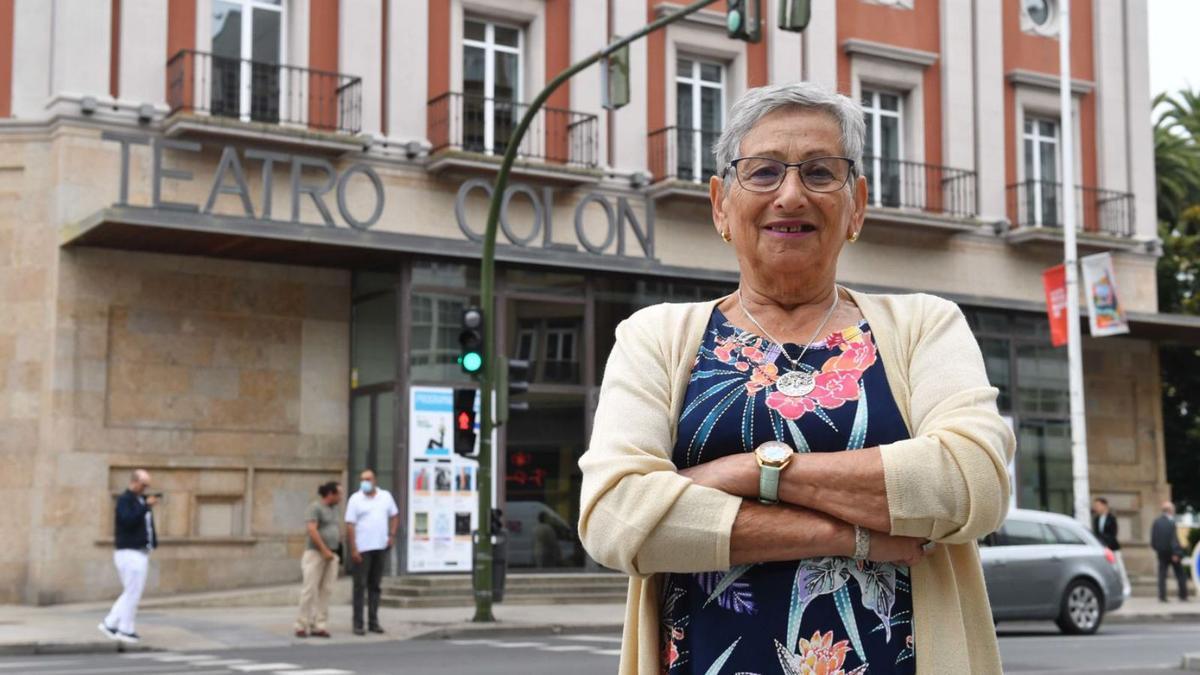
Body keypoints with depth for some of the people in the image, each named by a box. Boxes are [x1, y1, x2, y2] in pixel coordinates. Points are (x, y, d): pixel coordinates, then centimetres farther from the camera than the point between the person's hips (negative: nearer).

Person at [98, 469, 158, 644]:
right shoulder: (124, 500, -10)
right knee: (132, 593, -6)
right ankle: (126, 630, 2)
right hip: (129, 553, -9)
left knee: (131, 593, 13)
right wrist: (146, 506, -24)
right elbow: (128, 520, -25)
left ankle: (110, 624, 18)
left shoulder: (141, 500, 17)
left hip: (140, 553, 9)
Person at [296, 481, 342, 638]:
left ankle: (318, 626, 3)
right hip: (315, 553, -7)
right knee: (310, 589, -7)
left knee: (325, 590, 1)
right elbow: (312, 530, -17)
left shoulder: (333, 509, 16)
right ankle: (302, 625, -1)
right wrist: (324, 550, -18)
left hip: (331, 555, 7)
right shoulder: (315, 507, -8)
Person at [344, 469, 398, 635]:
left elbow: (394, 515, 18)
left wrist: (392, 535, 3)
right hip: (362, 549, -3)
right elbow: (350, 525, -7)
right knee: (360, 586, -2)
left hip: (381, 547, 4)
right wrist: (353, 549, -14)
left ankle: (373, 622, 16)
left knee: (375, 586, 10)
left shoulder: (386, 496, 7)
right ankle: (358, 624, 1)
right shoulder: (355, 499, -3)